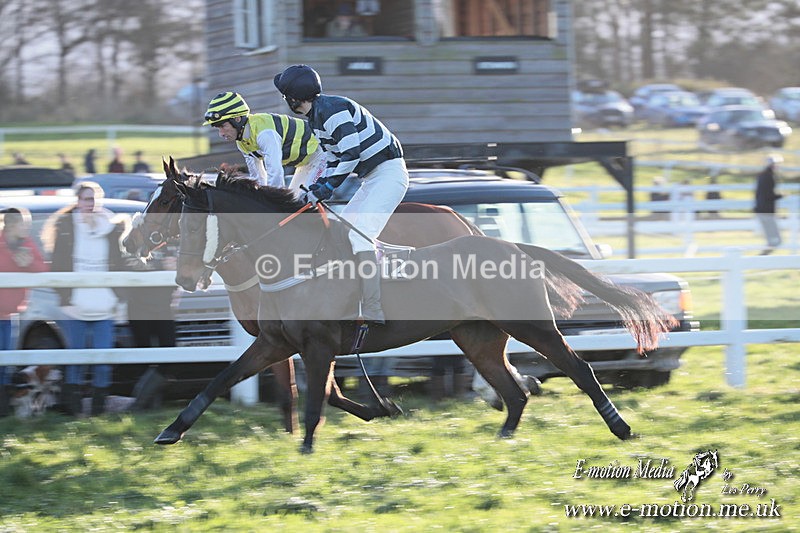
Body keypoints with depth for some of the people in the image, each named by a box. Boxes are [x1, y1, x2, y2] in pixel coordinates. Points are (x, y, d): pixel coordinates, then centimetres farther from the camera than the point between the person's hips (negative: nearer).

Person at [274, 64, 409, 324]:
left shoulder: (332, 110, -18)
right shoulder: (316, 117, 15)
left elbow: (351, 153, -25)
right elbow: (334, 158, 17)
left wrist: (327, 186, -25)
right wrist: (318, 187, 5)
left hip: (389, 173, -11)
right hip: (372, 178, 11)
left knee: (358, 237, -21)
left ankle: (373, 312, -26)